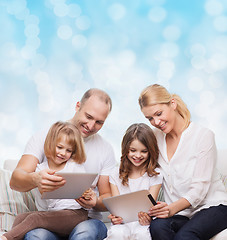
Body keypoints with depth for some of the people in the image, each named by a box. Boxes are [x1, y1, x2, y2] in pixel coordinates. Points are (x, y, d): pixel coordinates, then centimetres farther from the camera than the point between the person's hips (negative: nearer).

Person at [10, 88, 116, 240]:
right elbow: (15, 180, -8)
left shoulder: (105, 149, 10)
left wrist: (95, 203, -14)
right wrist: (35, 179, -33)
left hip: (87, 219, 1)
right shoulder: (43, 138, 4)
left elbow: (108, 198, 11)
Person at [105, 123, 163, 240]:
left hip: (142, 224, -1)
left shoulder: (154, 175, 4)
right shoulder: (116, 176, 8)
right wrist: (115, 218, -21)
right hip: (122, 222, 1)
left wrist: (147, 218, -27)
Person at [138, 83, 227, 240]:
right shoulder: (155, 138, 8)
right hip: (179, 212, 4)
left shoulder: (203, 136, -7)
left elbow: (199, 188, -14)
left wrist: (173, 208, -31)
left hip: (211, 205, -4)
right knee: (157, 227, -30)